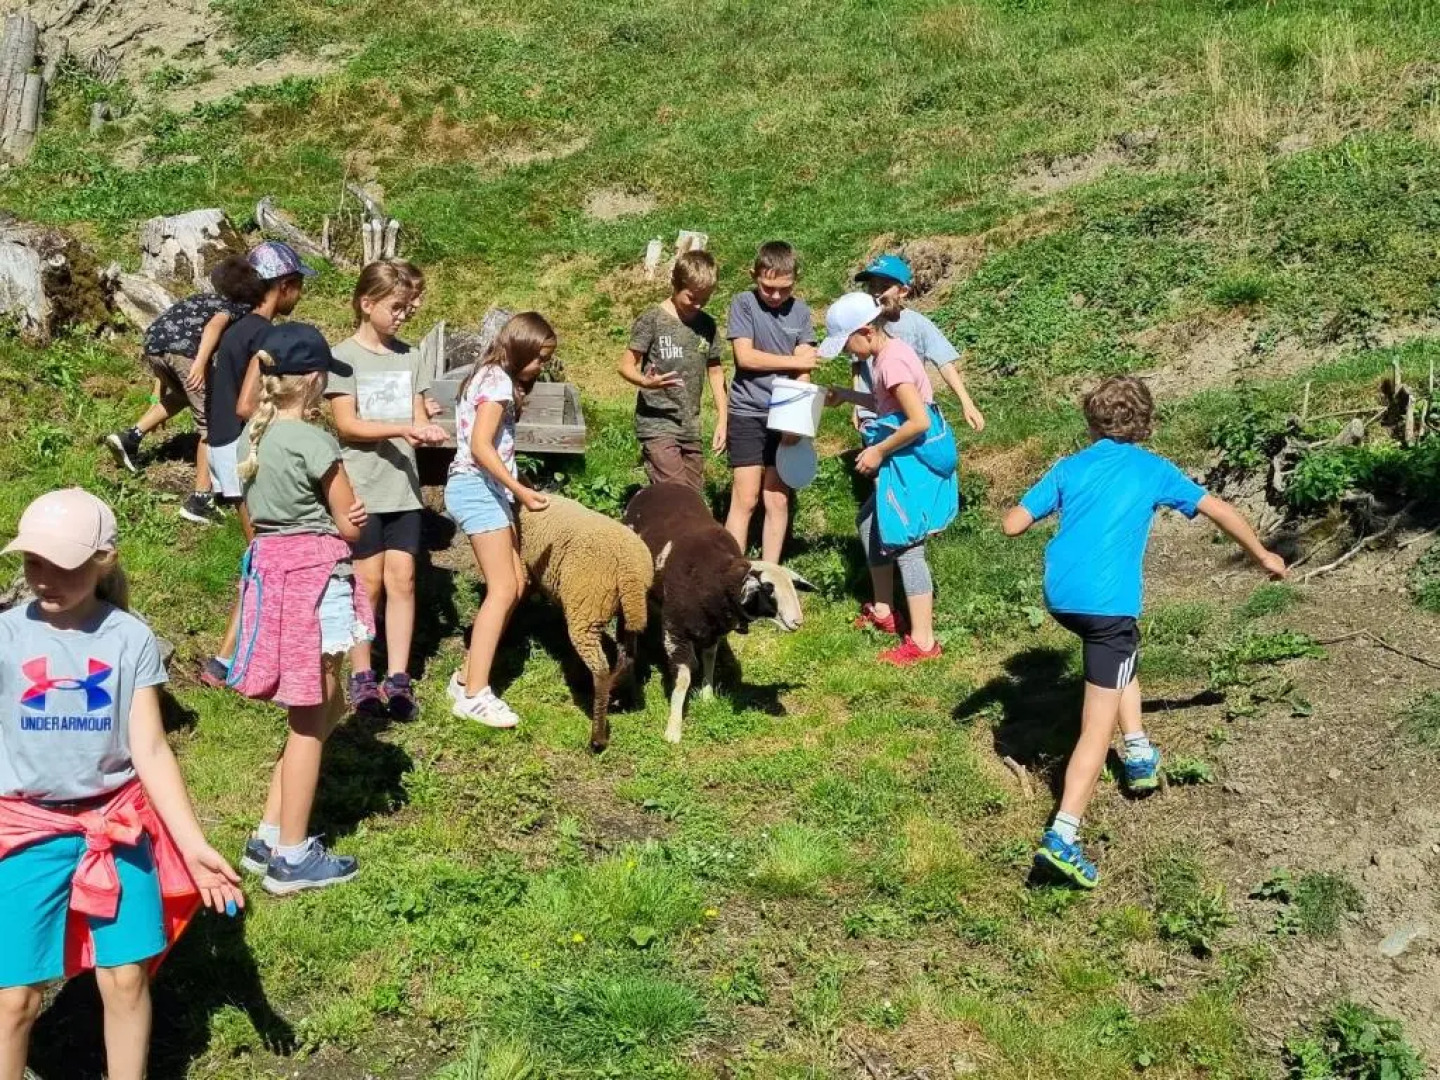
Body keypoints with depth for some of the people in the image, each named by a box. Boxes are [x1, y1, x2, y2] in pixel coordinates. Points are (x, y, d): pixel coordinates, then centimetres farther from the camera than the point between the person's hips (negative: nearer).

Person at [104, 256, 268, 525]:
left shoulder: (209, 299, 35)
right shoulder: (243, 308, 15)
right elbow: (215, 324, -9)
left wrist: (157, 398, 40)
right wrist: (200, 364, -23)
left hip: (153, 342, 7)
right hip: (185, 346, -7)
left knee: (181, 395, 36)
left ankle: (130, 437, 25)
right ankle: (199, 500, 0)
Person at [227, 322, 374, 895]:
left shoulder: (253, 434, 7)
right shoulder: (314, 442, -16)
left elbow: (252, 515, 15)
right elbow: (352, 526, -10)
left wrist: (290, 529, 3)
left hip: (267, 569, 8)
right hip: (314, 576, -8)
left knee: (318, 711, 19)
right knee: (311, 721, 3)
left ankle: (269, 837, 22)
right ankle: (292, 858, 12)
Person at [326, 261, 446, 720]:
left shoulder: (409, 357, 11)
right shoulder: (344, 356, -4)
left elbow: (418, 417, 8)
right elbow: (347, 424, -11)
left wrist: (428, 432, -15)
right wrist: (402, 430, -22)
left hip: (402, 484, 4)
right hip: (361, 487, -4)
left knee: (402, 578, 2)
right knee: (369, 580, 1)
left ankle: (398, 678, 8)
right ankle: (362, 677, 13)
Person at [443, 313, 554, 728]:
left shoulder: (491, 378, 19)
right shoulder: (498, 381, -12)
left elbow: (485, 443, 13)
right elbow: (480, 447, -20)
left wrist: (513, 491, 13)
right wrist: (519, 489, -24)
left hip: (487, 490, 10)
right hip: (478, 488, -10)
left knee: (514, 585, 10)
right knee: (503, 590, -12)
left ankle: (468, 675, 15)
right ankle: (474, 694, -12)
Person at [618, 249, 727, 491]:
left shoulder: (707, 325, 8)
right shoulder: (652, 321, -7)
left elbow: (715, 372, 16)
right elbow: (626, 365, -7)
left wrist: (722, 420, 11)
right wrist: (645, 382, -29)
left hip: (690, 428, 6)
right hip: (657, 424, -6)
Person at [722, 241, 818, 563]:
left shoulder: (800, 311, 4)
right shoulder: (744, 304, -4)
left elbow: (804, 371, -1)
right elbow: (745, 356, -11)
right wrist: (795, 361, -4)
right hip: (748, 414, -3)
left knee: (778, 500, 5)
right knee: (745, 499, -5)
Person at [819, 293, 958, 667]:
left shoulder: (891, 361, -21)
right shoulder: (891, 352, 9)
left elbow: (919, 421, -26)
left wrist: (879, 451, -16)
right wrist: (846, 395, 17)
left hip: (914, 459, -11)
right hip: (910, 459, 11)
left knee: (906, 547, -7)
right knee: (870, 522, 22)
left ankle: (922, 642, -2)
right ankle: (882, 610, 34)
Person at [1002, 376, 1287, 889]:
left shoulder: (1068, 467, 14)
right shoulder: (1153, 469, 11)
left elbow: (1013, 524, 9)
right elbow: (1219, 509, 17)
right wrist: (1262, 555, 31)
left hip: (1059, 595, 4)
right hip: (1107, 601, -4)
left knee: (1120, 648, 36)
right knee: (1098, 724, -3)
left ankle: (1139, 754, 32)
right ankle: (1063, 836, -15)